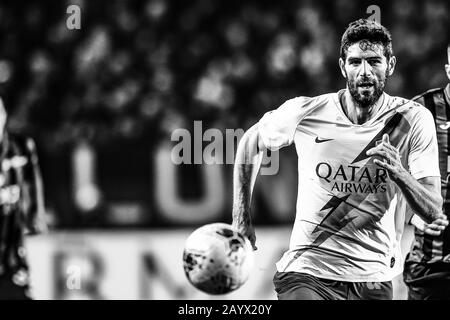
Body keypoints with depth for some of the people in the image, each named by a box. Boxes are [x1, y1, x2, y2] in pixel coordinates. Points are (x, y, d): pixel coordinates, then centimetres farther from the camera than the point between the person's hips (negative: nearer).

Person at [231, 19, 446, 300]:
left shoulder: (413, 120, -6)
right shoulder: (305, 113, -7)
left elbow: (433, 212, -8)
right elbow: (252, 142, 13)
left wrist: (398, 173, -28)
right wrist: (242, 220, 10)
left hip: (374, 281, 2)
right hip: (307, 274, -2)